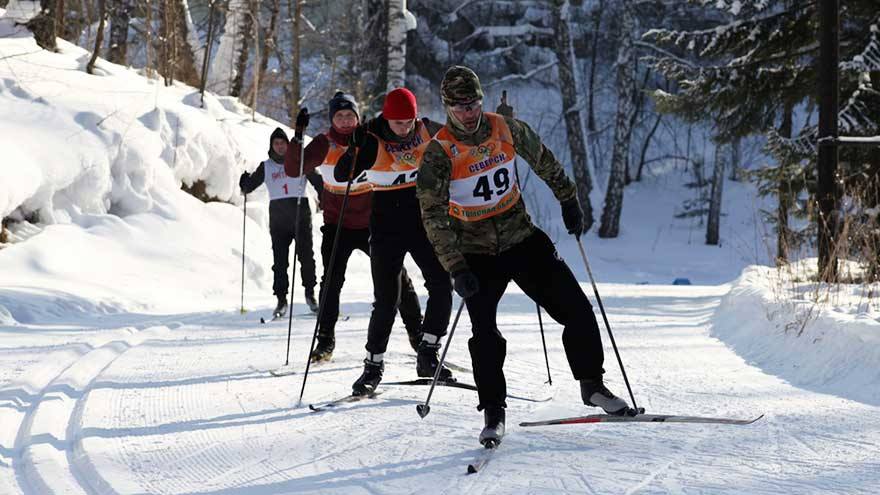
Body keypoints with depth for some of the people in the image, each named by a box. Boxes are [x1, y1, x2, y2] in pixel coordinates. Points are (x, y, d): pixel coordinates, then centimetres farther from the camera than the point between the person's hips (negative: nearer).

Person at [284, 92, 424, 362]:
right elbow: (293, 170, -18)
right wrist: (298, 138, -31)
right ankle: (326, 339, 2)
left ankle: (416, 332, 12)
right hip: (337, 225, -1)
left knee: (395, 275, 0)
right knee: (332, 279, -9)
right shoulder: (324, 144, -8)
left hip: (372, 222, 1)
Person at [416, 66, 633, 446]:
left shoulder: (506, 129, -5)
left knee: (577, 311, -2)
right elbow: (434, 216, -18)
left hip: (523, 239, 3)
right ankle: (493, 412, 4)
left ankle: (592, 385, 14)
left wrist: (568, 201, 21)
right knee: (484, 334, -11)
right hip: (477, 254, -3)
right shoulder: (438, 154, -15)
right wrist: (456, 269, -25)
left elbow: (544, 162, 14)